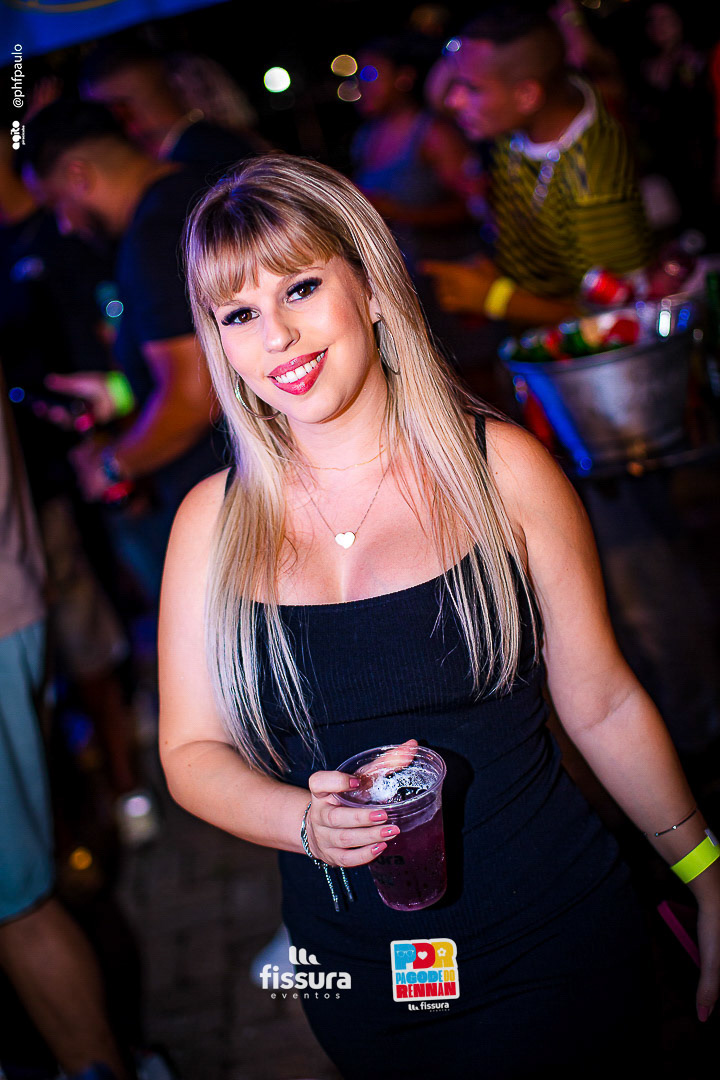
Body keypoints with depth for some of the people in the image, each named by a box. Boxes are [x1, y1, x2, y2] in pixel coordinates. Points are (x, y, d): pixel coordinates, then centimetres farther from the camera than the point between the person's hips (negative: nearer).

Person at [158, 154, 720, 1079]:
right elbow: (193, 753, 0)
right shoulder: (211, 521, -5)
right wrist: (307, 821, -19)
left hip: (553, 950, -1)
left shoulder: (502, 469, -9)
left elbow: (603, 704, -3)